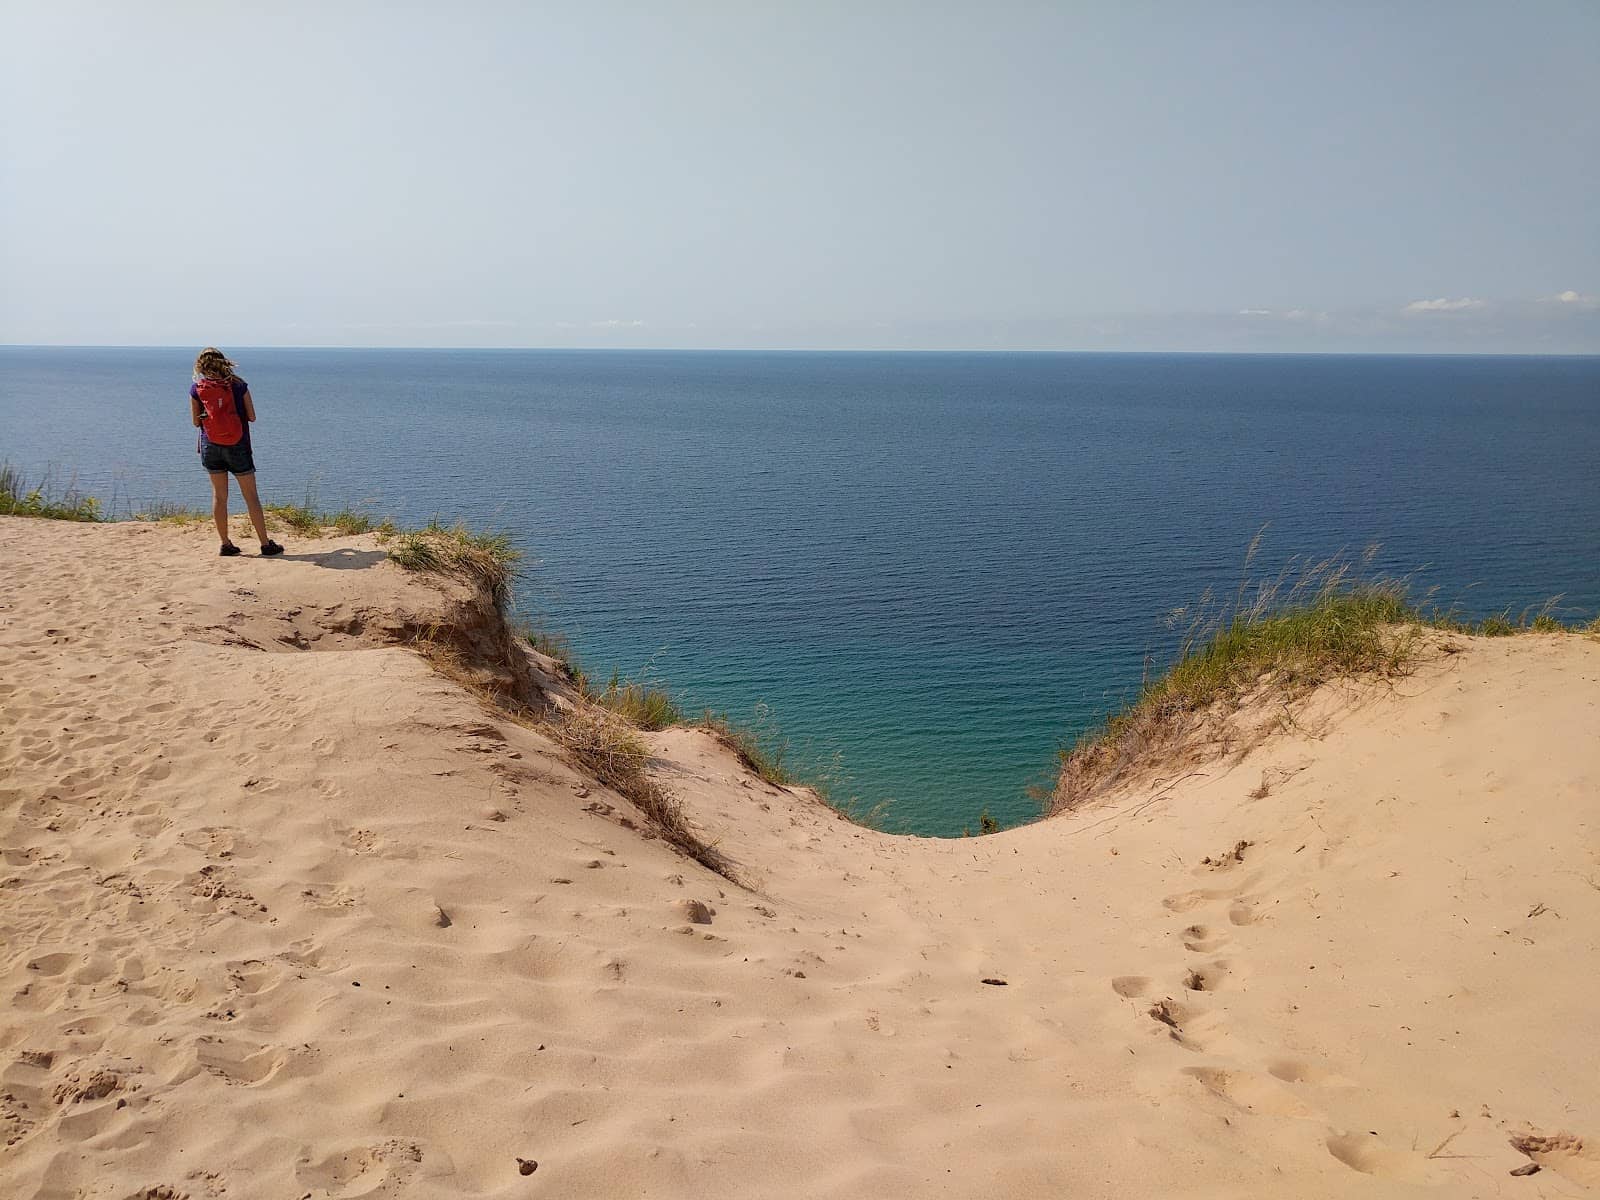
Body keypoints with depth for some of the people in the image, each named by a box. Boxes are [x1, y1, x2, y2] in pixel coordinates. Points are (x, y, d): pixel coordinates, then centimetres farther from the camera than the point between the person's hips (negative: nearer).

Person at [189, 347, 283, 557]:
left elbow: (196, 421, 2)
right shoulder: (239, 385, -6)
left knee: (219, 495, 10)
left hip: (211, 445, 2)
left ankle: (225, 544, 10)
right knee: (251, 495, 3)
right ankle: (265, 543, 3)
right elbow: (252, 417, -3)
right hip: (238, 446, -2)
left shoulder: (196, 388, -2)